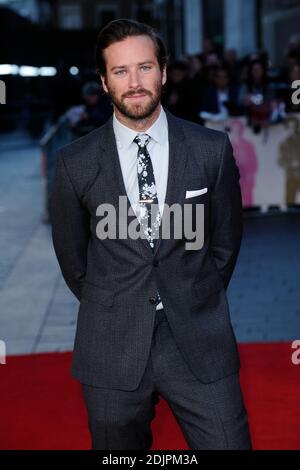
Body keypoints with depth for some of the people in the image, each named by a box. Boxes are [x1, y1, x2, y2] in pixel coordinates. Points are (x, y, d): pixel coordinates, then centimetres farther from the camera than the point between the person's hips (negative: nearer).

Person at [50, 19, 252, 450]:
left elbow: (226, 238, 9)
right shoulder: (75, 162, -3)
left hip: (200, 344, 0)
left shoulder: (212, 149, -1)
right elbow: (72, 256, 9)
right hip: (112, 350, 0)